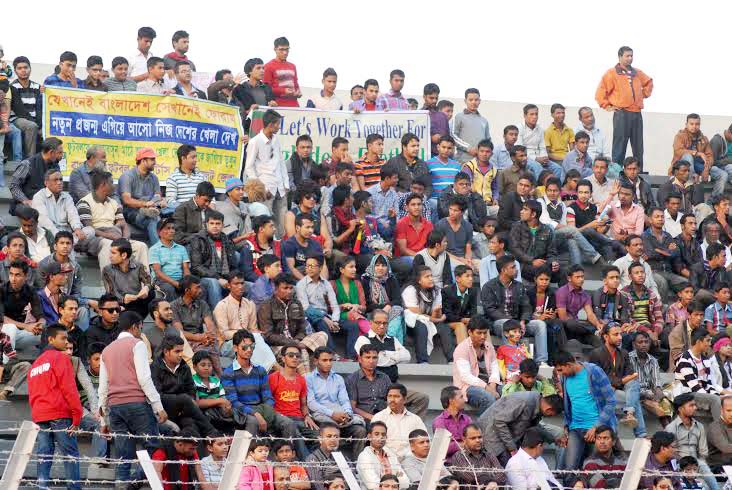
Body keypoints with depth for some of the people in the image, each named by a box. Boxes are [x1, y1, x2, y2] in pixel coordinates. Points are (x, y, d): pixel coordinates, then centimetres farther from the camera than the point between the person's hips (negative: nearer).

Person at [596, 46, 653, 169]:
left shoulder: (637, 73, 15)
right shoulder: (612, 73, -1)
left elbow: (649, 83, 34)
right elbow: (600, 93, -4)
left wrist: (645, 94, 21)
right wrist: (607, 106, -5)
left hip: (637, 114, 5)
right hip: (621, 114, -5)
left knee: (638, 146, 7)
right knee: (620, 146, -6)